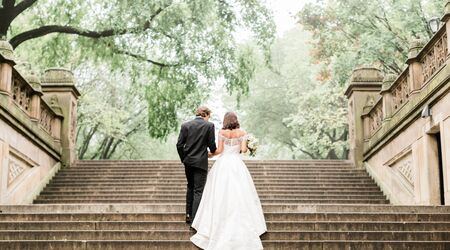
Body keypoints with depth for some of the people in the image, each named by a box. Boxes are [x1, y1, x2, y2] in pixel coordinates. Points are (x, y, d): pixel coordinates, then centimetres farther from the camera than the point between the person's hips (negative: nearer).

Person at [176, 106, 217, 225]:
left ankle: (188, 214, 24)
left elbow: (179, 145, -1)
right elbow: (212, 145, -6)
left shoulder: (185, 125, 1)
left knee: (190, 187, 21)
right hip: (201, 162, -4)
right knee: (198, 190, 0)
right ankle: (194, 219, -3)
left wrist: (183, 158, 12)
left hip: (188, 161, 4)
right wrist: (213, 151, 16)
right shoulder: (209, 125, -7)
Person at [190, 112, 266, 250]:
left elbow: (219, 150, -4)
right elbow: (244, 149, -5)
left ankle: (219, 225, 8)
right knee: (238, 194, 5)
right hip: (237, 164, 1)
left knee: (221, 194, 5)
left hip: (223, 163, -1)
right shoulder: (242, 133, 0)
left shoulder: (222, 132, -3)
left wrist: (209, 154, 13)